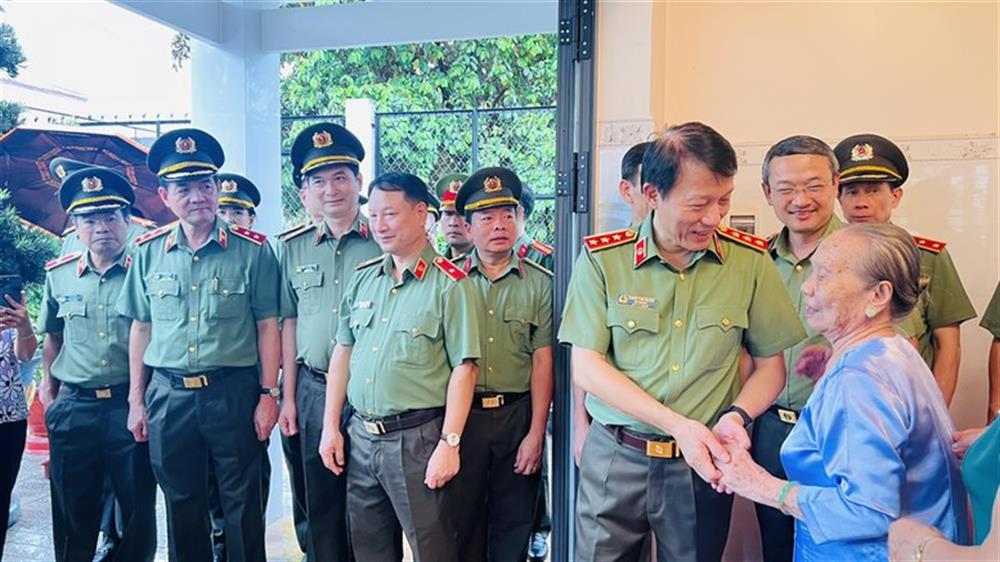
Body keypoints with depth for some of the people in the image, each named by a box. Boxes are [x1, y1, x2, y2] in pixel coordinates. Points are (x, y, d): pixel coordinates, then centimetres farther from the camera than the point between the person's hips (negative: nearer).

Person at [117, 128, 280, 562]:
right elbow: (141, 328, 10)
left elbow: (267, 326, -3)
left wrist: (269, 394, -6)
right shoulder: (148, 251, 4)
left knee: (242, 504, 9)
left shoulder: (252, 249, -5)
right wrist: (136, 399, 10)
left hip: (234, 392, -3)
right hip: (168, 395, 3)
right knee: (182, 506, 17)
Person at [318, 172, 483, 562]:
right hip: (361, 436, 6)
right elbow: (342, 353, 13)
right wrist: (330, 427, 9)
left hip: (417, 438, -6)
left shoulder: (450, 285, -10)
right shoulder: (362, 279, 9)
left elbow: (464, 369, -12)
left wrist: (449, 443, -16)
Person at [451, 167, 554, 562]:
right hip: (461, 413, 0)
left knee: (514, 522, 13)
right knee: (461, 519, 12)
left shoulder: (539, 283, 0)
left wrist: (536, 433, -6)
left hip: (517, 414, 0)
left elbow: (542, 361, -2)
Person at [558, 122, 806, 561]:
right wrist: (676, 424, -19)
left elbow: (770, 365, 4)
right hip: (614, 458, -1)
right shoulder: (602, 257, -9)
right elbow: (586, 367, -11)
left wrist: (737, 415, -17)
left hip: (701, 465, 1)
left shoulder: (751, 260, -4)